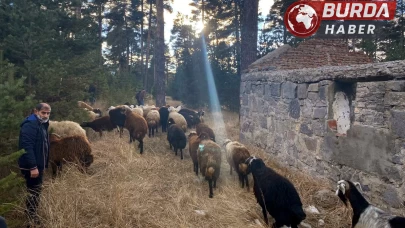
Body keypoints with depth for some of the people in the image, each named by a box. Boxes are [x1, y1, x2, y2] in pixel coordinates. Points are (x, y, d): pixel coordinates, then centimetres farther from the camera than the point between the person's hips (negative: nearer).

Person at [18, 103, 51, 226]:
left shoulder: (42, 125, 14)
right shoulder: (30, 125, -19)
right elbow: (27, 147, -27)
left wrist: (42, 165, 19)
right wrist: (33, 167, -29)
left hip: (38, 164, 10)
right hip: (31, 166, -10)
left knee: (35, 191, 17)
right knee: (34, 192, -3)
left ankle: (31, 215, 29)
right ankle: (31, 218, 7)